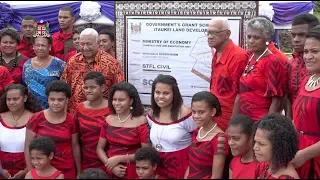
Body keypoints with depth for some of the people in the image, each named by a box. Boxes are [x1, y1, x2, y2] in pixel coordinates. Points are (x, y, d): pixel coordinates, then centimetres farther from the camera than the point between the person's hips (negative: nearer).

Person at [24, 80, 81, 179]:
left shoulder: (71, 120, -2)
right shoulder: (37, 118, -7)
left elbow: (75, 146, 6)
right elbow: (28, 146, -3)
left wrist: (79, 172, 9)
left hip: (67, 170, 2)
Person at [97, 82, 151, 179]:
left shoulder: (140, 121, -12)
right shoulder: (109, 120, 0)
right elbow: (100, 148, 5)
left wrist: (119, 158, -15)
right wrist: (112, 166, -10)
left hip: (133, 173, -3)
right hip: (111, 172, 3)